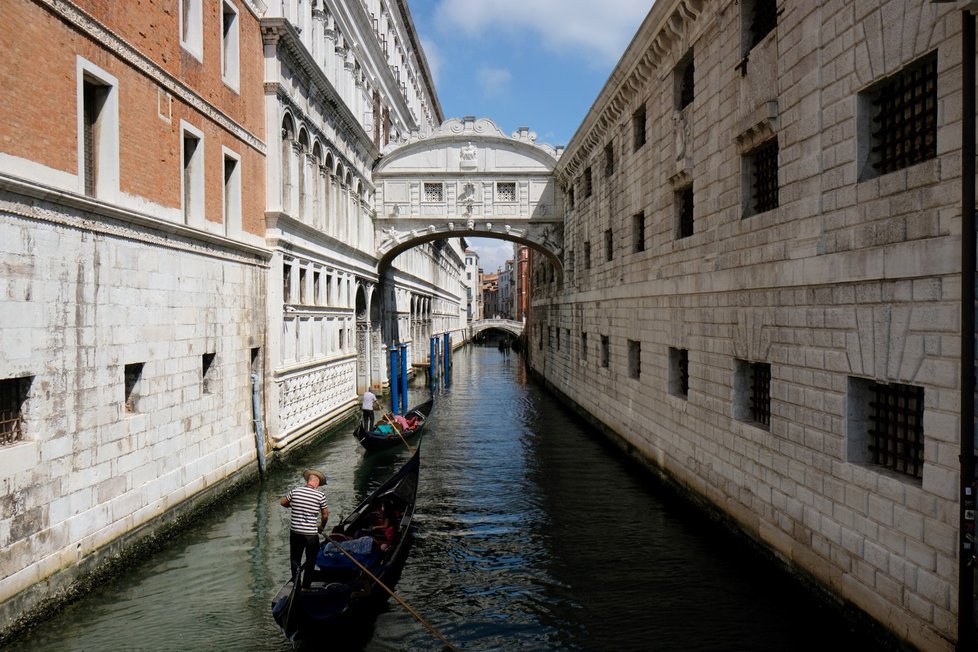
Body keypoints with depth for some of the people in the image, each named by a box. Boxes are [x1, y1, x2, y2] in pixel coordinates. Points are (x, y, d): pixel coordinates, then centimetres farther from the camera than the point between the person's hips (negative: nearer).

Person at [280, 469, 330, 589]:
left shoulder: (295, 491, -4)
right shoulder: (320, 496, -11)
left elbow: (282, 502, 11)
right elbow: (325, 515, -2)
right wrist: (322, 526, 15)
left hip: (294, 532, 3)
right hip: (311, 534, -3)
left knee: (295, 559, 19)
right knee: (310, 561, 13)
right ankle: (306, 586, 17)